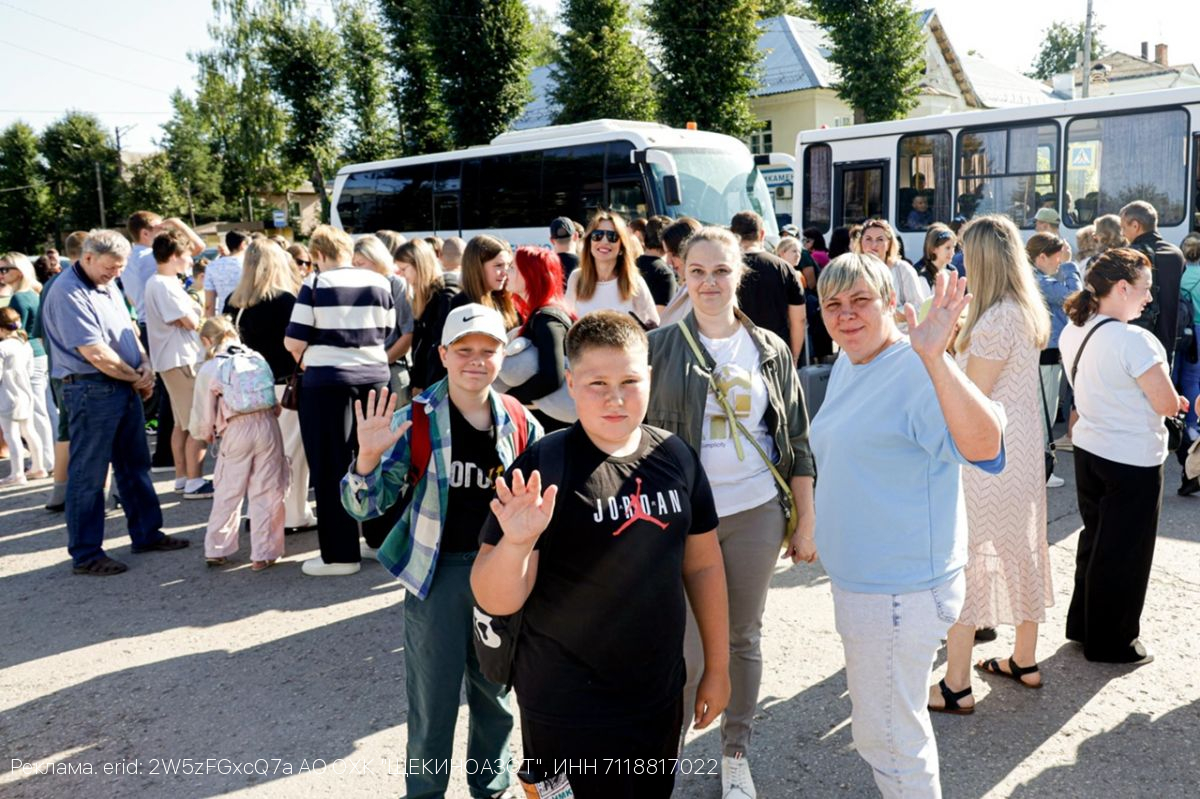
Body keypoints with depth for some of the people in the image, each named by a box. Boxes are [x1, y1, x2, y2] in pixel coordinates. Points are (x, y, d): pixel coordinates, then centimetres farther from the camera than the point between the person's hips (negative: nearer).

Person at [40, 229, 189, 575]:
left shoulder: (108, 286, 11)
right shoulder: (68, 294, -17)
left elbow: (129, 329, 17)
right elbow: (96, 353, -21)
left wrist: (145, 366, 0)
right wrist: (136, 377, -9)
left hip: (126, 388, 9)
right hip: (91, 391, -9)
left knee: (135, 465, 16)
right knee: (88, 475, 0)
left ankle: (147, 533, 29)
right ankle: (85, 554, 9)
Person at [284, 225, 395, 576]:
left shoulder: (315, 284, -6)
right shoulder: (379, 282, 6)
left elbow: (294, 341, -9)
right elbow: (387, 331, 11)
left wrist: (305, 358, 10)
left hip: (328, 381, -4)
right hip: (375, 376, 5)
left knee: (331, 468, 2)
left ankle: (340, 554, 5)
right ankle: (381, 538, 22)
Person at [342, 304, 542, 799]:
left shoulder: (519, 423, -2)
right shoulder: (415, 420, -10)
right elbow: (364, 506, -12)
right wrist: (369, 457, -30)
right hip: (437, 572, -3)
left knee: (496, 693, 18)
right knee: (433, 700, 7)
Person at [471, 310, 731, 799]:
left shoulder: (675, 456, -3)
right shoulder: (543, 468, -17)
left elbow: (703, 564, 8)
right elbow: (495, 602, -17)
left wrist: (717, 666, 11)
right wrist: (515, 542, -36)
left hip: (661, 697, 5)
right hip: (568, 710, -5)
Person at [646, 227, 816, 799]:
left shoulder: (770, 350, 4)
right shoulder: (660, 347, -2)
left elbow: (797, 442, 8)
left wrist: (805, 522, 7)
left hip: (756, 515, 2)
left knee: (743, 637, 13)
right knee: (685, 649, 1)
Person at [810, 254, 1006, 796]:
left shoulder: (917, 373, -22)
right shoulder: (846, 364, 8)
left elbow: (982, 445, -38)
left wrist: (934, 358, -49)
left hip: (900, 588, -10)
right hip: (858, 577, 10)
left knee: (889, 737, 5)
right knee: (881, 723, 27)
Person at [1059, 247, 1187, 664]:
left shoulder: (1072, 332, 2)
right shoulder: (1134, 340, -24)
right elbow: (1167, 404, -20)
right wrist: (1171, 399, 4)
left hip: (1088, 450, 8)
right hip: (1133, 460, -8)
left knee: (1094, 540, 21)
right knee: (1124, 552, 6)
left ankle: (1083, 623, 33)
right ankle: (1113, 642, 20)